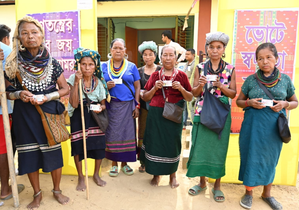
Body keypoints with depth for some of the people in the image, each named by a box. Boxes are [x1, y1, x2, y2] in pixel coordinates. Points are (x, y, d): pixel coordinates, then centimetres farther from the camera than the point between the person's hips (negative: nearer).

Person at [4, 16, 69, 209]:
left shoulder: (52, 63, -3)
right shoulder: (13, 63, -1)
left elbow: (65, 89, 2)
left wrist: (46, 97, -13)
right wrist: (19, 94, -14)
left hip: (49, 113, -1)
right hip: (24, 115, 1)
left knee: (53, 152, 5)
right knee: (29, 155, 8)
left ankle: (57, 190, 28)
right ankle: (37, 194, 30)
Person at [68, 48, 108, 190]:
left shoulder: (98, 81, -2)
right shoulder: (74, 79, -8)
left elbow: (103, 103, 4)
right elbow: (74, 104, -18)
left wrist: (101, 108, -20)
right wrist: (76, 83, -23)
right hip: (78, 116, -1)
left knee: (99, 145, -1)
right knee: (78, 146, -1)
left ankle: (96, 174, 24)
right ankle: (81, 177, 22)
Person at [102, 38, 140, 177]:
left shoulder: (131, 66, 7)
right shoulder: (104, 66, 8)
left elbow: (137, 87, 5)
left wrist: (137, 105, -2)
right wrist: (106, 86, -13)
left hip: (127, 105, 0)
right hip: (111, 105, 0)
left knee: (127, 133, 4)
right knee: (112, 133, 4)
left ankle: (124, 163, 20)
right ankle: (114, 164, 19)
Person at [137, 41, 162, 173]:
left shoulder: (160, 70, 2)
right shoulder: (139, 71, 9)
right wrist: (141, 93, -11)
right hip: (144, 106, 2)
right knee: (142, 133, 6)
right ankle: (143, 161, 19)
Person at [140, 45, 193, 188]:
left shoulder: (181, 76, 5)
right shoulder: (155, 75, 8)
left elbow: (190, 98, 6)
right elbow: (145, 97, 8)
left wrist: (180, 88, -12)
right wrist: (155, 88, -8)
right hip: (156, 114, 1)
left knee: (173, 143, 3)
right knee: (155, 142, 3)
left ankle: (172, 174, 25)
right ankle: (156, 174, 25)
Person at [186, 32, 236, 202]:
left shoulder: (230, 69, 4)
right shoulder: (200, 67, 4)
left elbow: (233, 93, 2)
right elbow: (195, 93, 3)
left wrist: (221, 87, -15)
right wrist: (201, 85, -17)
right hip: (202, 113, 1)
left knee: (219, 148, 4)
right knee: (200, 146, 4)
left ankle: (217, 185, 21)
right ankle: (202, 182, 24)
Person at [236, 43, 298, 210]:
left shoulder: (285, 79, 1)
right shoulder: (251, 80, -2)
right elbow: (239, 101, 6)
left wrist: (285, 104, -11)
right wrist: (250, 103, -14)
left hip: (274, 127, 2)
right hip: (253, 125, -1)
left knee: (271, 159, 13)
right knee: (251, 157, 6)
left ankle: (267, 193, 34)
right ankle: (248, 192, 27)